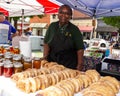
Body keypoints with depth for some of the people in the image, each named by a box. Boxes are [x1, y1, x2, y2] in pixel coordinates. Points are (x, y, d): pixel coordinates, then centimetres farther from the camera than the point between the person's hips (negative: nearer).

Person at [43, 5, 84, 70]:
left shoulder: (74, 29, -3)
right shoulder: (52, 26, 5)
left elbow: (80, 49, -5)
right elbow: (46, 43, 8)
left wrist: (79, 66, -10)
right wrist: (45, 57, -4)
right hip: (52, 64, 2)